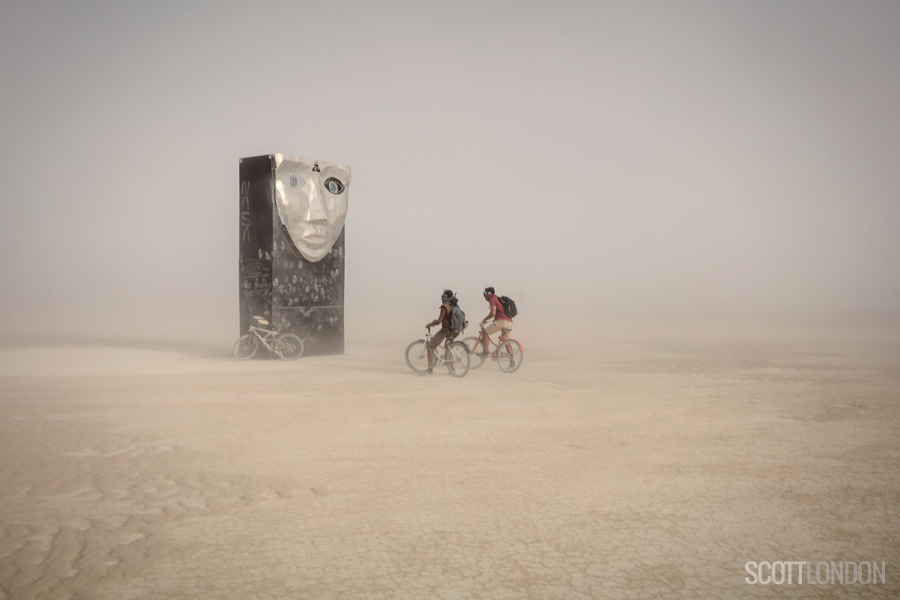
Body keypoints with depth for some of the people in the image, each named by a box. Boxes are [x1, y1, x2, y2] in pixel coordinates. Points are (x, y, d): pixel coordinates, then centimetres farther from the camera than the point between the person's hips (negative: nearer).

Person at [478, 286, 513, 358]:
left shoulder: (492, 300, -1)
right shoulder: (499, 299, 27)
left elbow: (493, 313, -14)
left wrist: (484, 319, 0)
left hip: (501, 321, -9)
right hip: (509, 322, 9)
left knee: (484, 332, -1)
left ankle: (485, 352, -5)